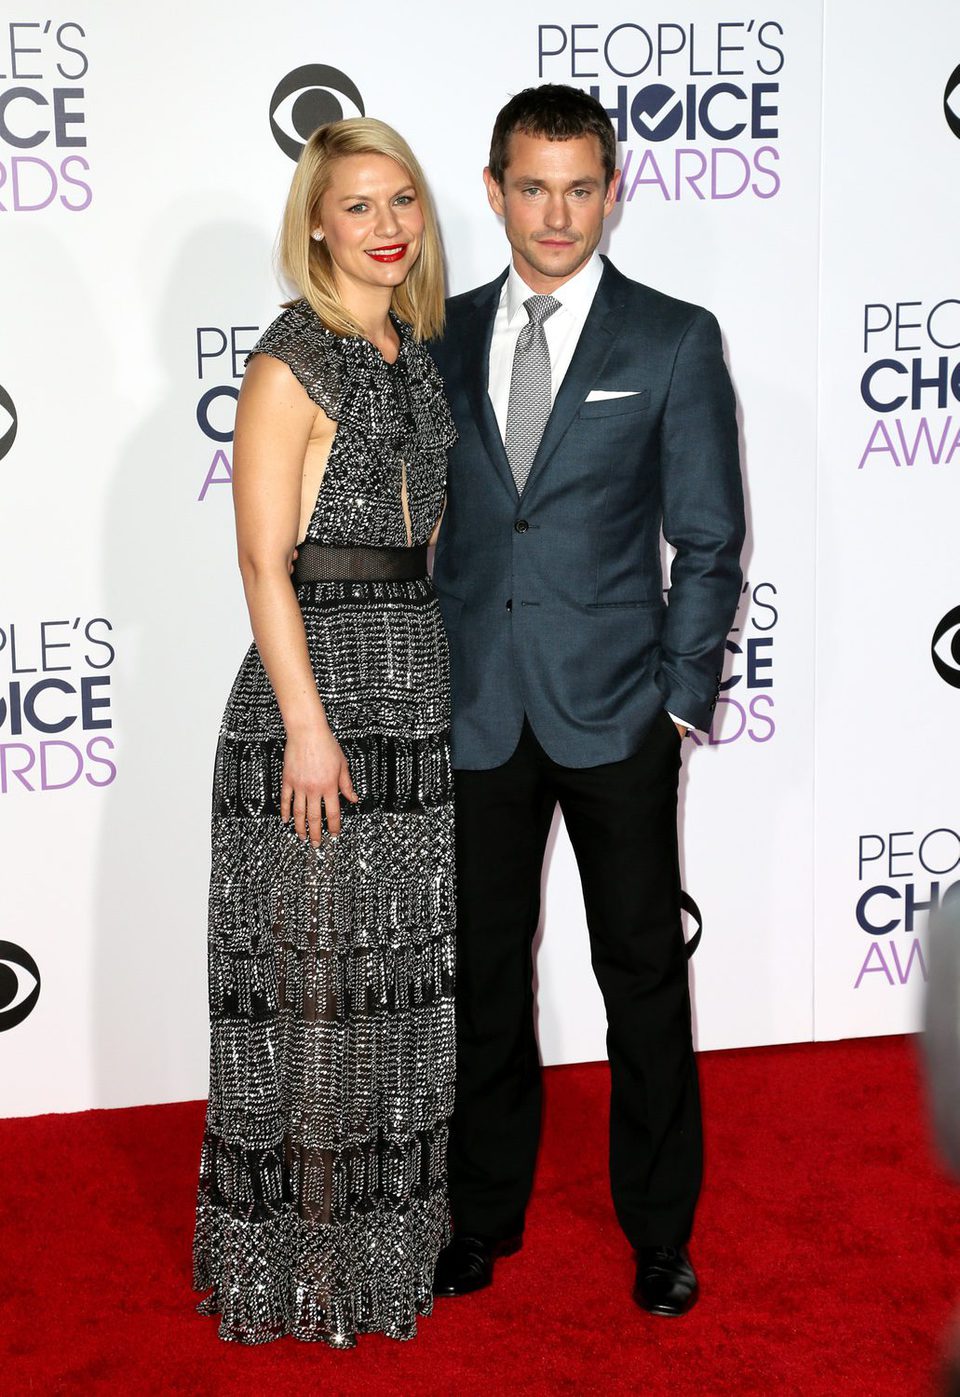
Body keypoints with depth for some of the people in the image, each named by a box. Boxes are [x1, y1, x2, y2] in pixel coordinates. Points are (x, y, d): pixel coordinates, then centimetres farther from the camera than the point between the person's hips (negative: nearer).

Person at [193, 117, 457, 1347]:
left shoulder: (415, 353, 13)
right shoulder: (291, 361, -10)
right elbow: (263, 561, -14)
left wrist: (440, 682, 18)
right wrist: (307, 725, -19)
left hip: (414, 687, 8)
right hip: (318, 682, -8)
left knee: (398, 963, 14)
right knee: (309, 968, -1)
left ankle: (388, 1226, 28)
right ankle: (298, 1263, 12)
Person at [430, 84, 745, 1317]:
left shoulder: (674, 341, -1)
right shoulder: (444, 338, 7)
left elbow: (707, 541, 0)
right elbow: (417, 518, 10)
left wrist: (682, 699, -5)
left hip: (615, 709, -2)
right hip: (476, 714, 3)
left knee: (643, 975, 6)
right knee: (484, 970, 12)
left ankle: (660, 1226, 21)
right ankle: (486, 1211, 27)